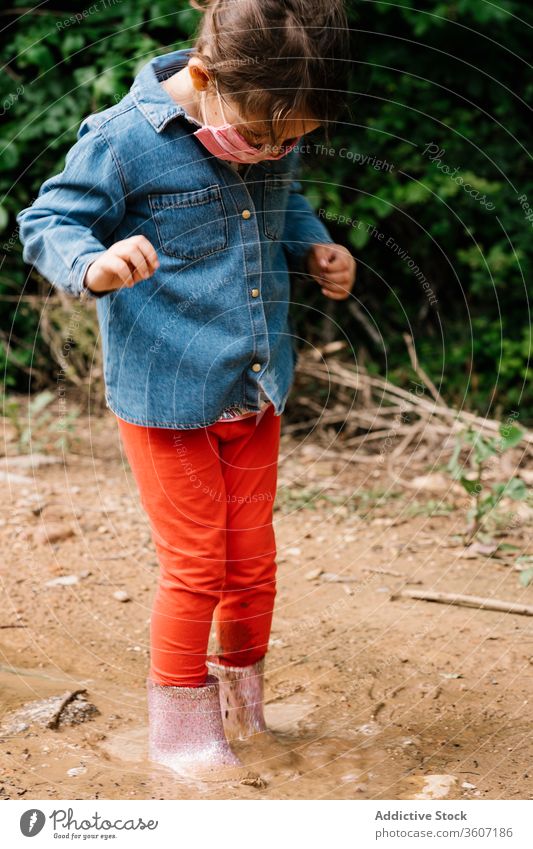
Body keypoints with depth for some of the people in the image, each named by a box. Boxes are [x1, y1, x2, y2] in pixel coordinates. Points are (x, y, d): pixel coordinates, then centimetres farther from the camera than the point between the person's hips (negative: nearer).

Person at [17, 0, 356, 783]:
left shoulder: (273, 130, 0)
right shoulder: (125, 140, -19)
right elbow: (49, 222, -13)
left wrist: (315, 249, 1)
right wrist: (94, 267, -33)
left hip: (256, 392, 5)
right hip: (165, 396, -5)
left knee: (253, 557, 14)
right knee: (196, 564, 2)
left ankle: (243, 702, 36)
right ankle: (179, 715, 25)